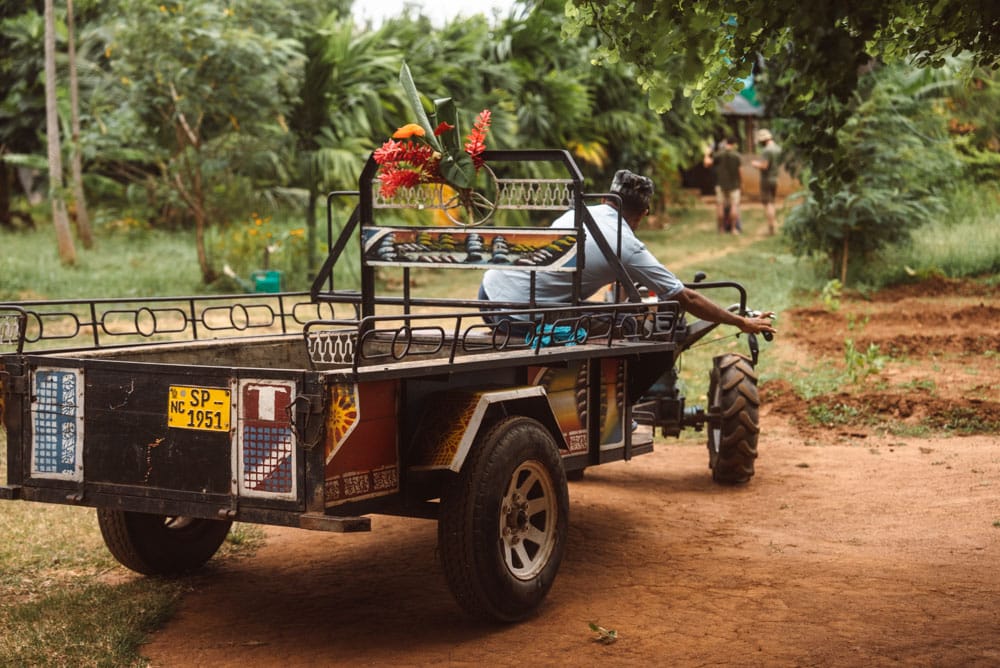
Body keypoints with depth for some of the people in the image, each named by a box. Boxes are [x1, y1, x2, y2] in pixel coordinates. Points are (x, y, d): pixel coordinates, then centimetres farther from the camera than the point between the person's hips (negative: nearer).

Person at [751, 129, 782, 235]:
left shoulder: (766, 150, -19)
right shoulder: (778, 149, 8)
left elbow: (764, 166, -24)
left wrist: (755, 164, -5)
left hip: (766, 179, -8)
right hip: (775, 178, 8)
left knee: (767, 204, -4)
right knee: (772, 203, 18)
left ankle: (771, 227, -5)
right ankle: (775, 225, 19)